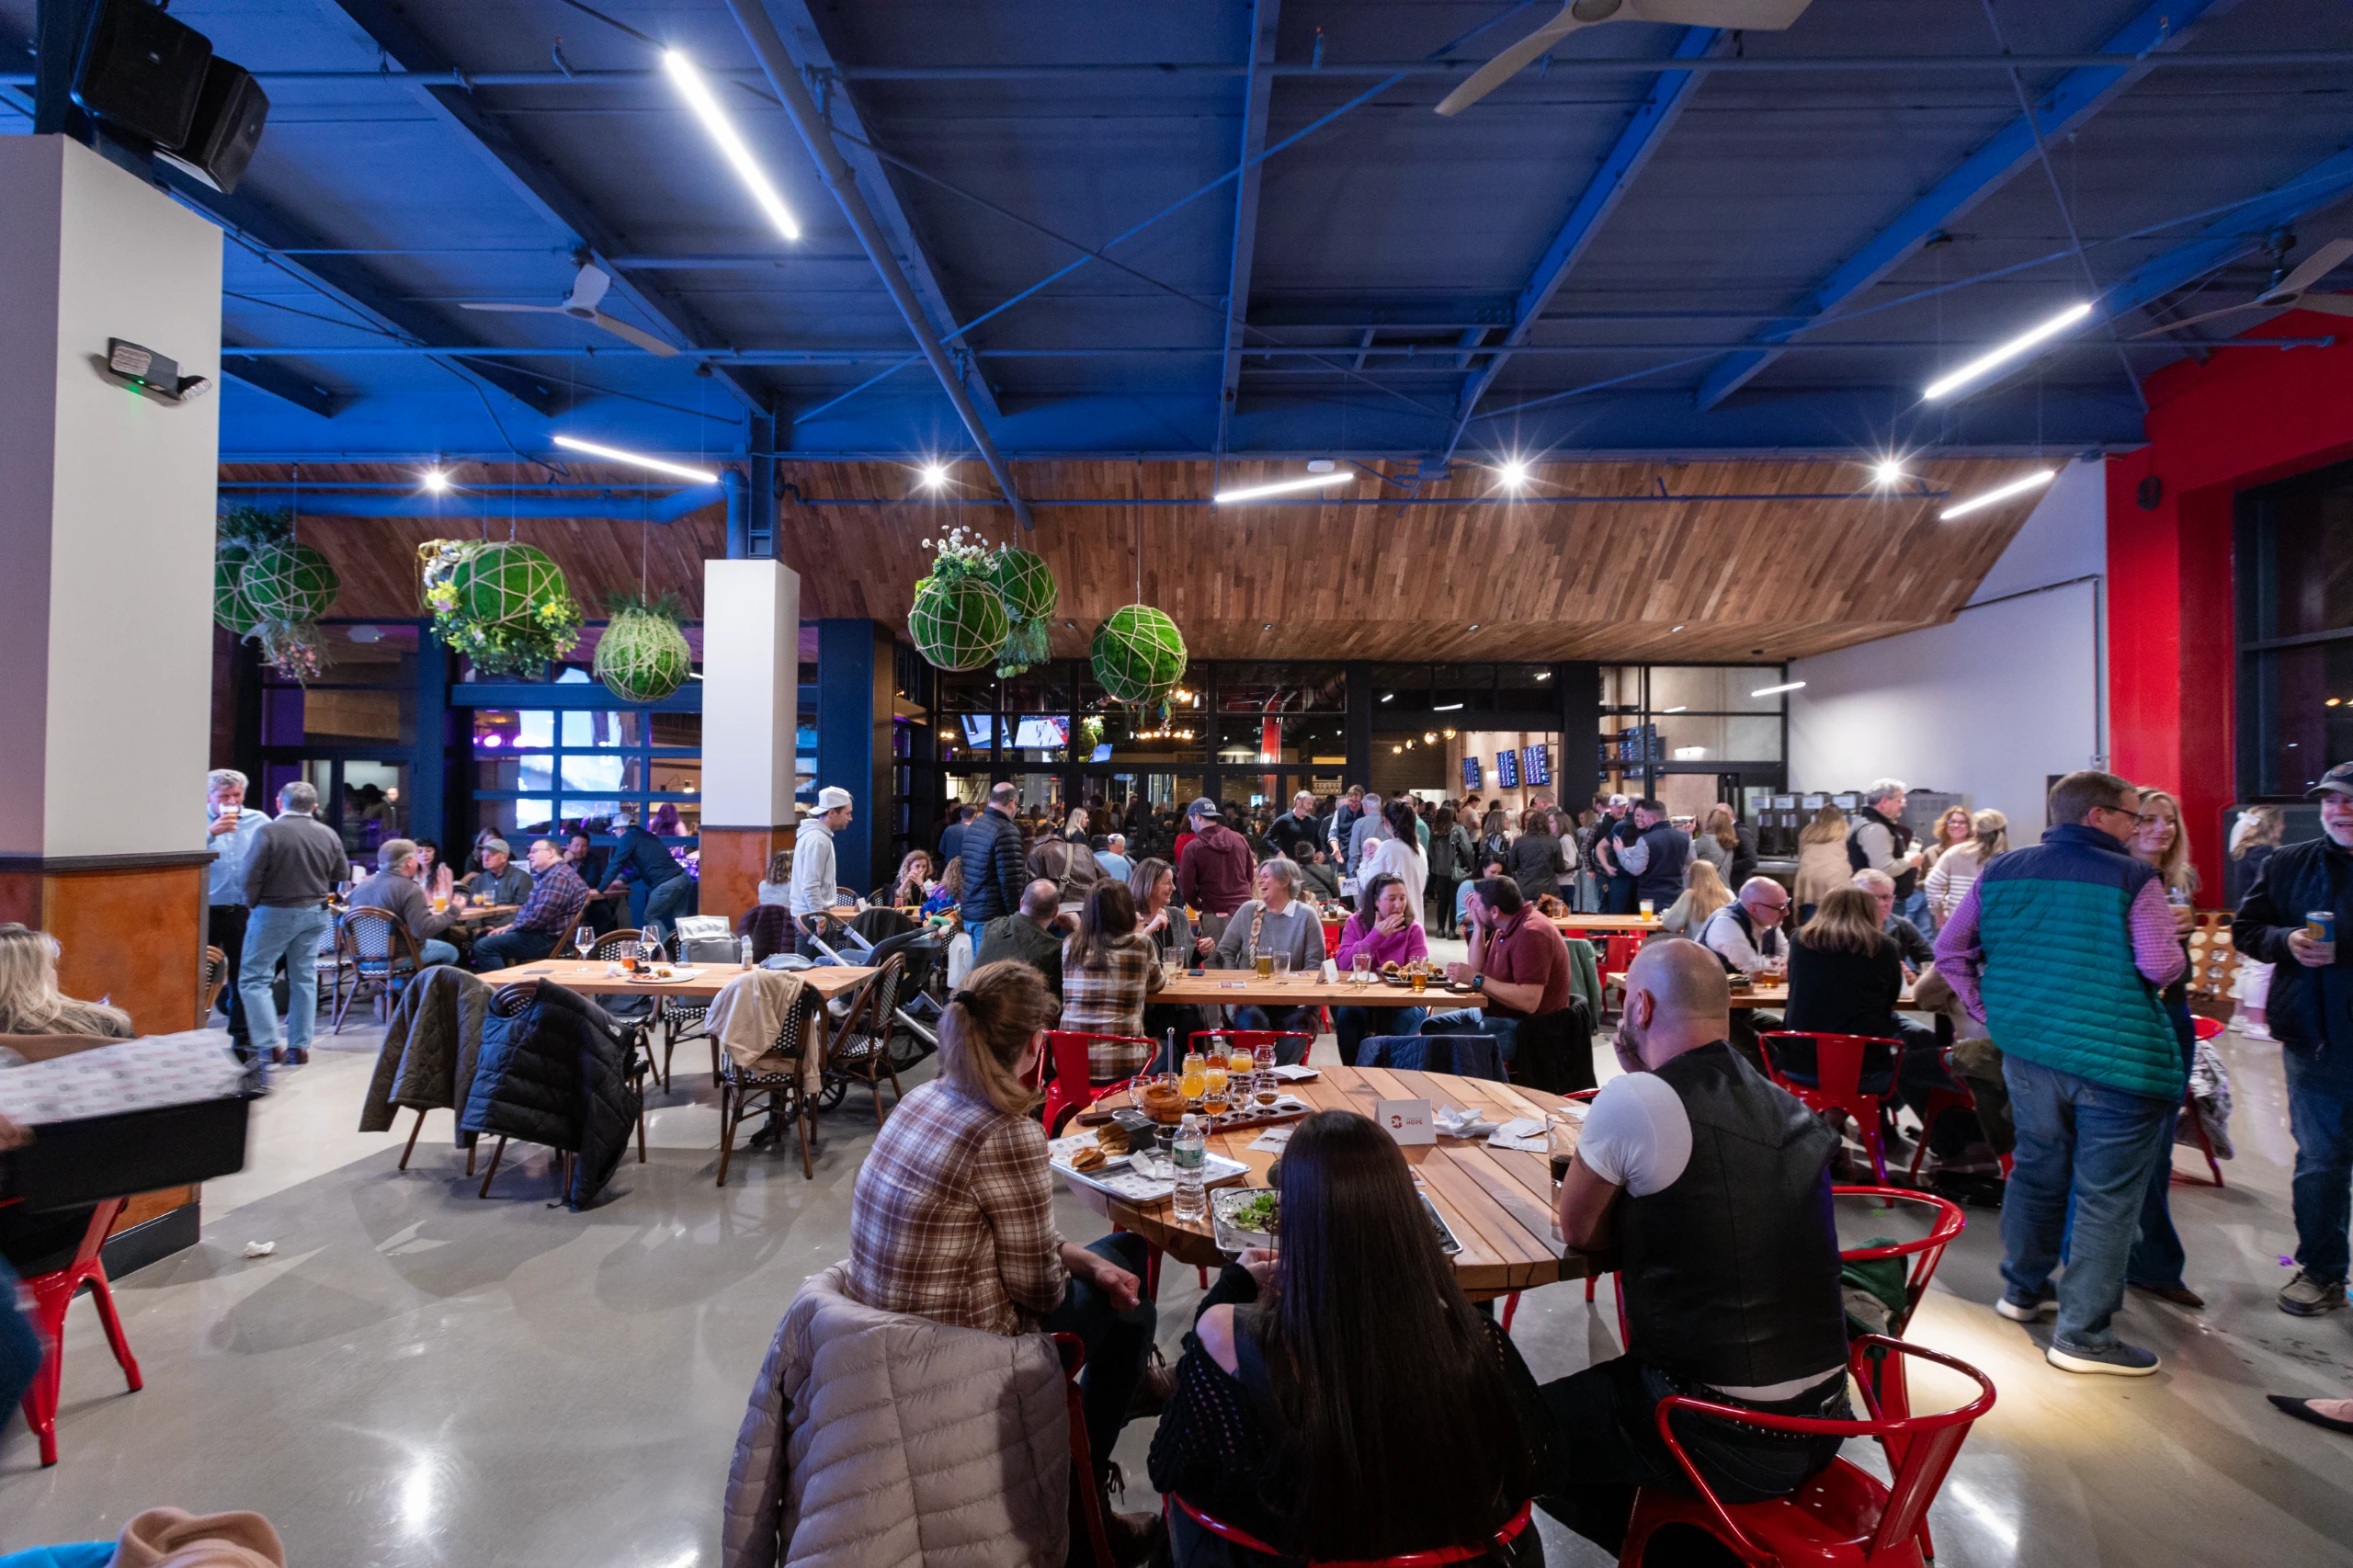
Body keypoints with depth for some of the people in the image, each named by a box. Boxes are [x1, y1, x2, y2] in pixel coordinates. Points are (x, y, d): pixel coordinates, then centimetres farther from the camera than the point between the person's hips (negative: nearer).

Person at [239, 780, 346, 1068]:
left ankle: (269, 1044, 0)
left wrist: (253, 906, 4)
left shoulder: (269, 833, -15)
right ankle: (299, 1046, 14)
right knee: (304, 978, 11)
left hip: (274, 913, -5)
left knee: (254, 977, 6)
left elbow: (252, 877, -12)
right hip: (316, 912, 5)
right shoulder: (329, 834, -1)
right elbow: (342, 873, 10)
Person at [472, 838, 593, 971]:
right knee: (481, 938, 19)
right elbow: (529, 909, 25)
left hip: (551, 940, -12)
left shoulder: (557, 877, -18)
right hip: (543, 934, 12)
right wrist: (511, 926, 8)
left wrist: (511, 928, -9)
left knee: (484, 946, -20)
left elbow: (538, 917, -24)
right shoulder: (549, 875, 20)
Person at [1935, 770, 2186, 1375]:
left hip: (2027, 1050, 5)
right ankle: (2082, 1335, 9)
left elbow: (1950, 949, 4)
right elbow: (2163, 966, -17)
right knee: (2107, 1194, 3)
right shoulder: (2132, 878, -11)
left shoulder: (2001, 871, 4)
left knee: (2036, 1168, 21)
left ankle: (2023, 1290, 35)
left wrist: (1989, 1010, 9)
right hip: (2115, 1056, -5)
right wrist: (2168, 965, 6)